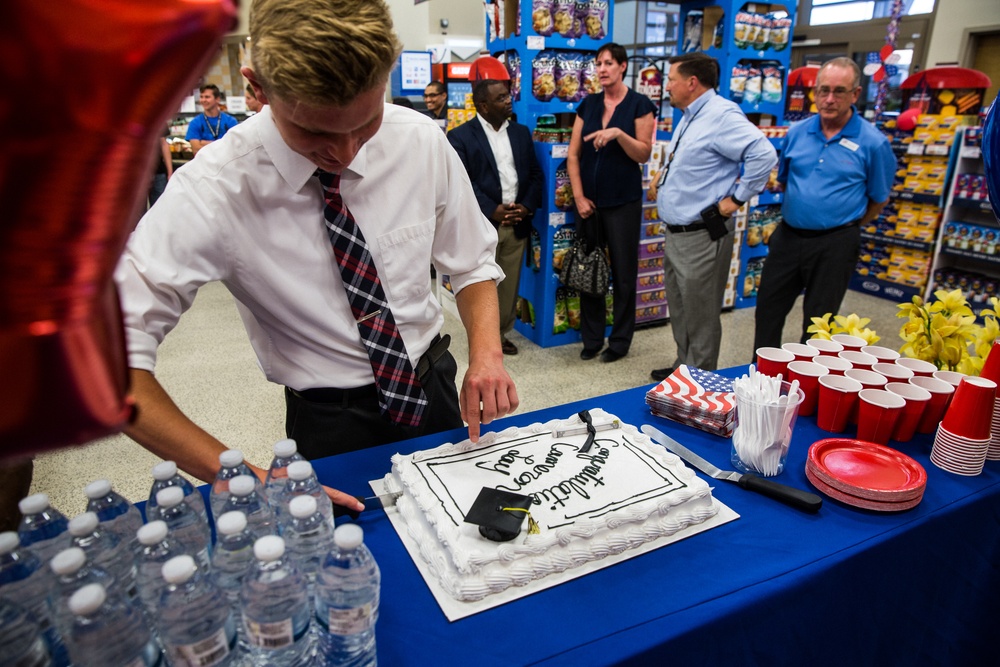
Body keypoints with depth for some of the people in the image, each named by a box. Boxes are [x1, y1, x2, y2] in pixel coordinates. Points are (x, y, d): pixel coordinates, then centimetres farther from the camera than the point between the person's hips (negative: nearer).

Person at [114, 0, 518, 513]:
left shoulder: (422, 143, -14)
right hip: (331, 424, -3)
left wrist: (486, 353, -20)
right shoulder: (215, 190, -23)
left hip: (434, 393, 4)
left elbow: (472, 263, -2)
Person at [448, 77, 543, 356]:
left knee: (510, 285, 10)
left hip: (517, 224, 5)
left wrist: (527, 206, -5)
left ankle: (501, 333, 26)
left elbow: (536, 174, 11)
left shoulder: (521, 132, 13)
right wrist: (493, 210, -19)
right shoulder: (460, 137, -3)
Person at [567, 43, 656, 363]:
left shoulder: (639, 104, -2)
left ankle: (620, 341, 17)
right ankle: (591, 338, 21)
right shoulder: (588, 105, 8)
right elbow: (573, 155, 6)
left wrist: (618, 133, -22)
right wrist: (579, 196, -3)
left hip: (623, 202, -4)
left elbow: (644, 153, -7)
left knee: (623, 273, 3)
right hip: (589, 201, 4)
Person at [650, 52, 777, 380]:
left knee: (700, 315, 2)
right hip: (675, 232, 10)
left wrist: (736, 198, -21)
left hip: (701, 237, -10)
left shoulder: (721, 115, -17)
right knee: (679, 309, 19)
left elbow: (764, 154, -28)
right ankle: (684, 367, 34)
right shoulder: (689, 116, 15)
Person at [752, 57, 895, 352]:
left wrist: (847, 227, 7)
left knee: (817, 323, 8)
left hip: (834, 244, -4)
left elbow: (879, 199, 1)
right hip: (788, 235, 4)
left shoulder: (872, 143, -10)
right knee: (767, 311, 12)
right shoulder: (797, 132, 2)